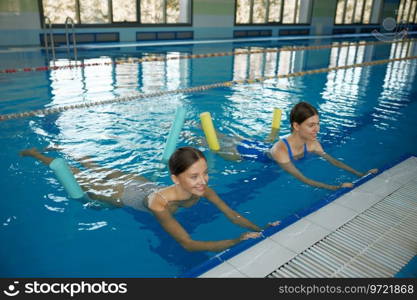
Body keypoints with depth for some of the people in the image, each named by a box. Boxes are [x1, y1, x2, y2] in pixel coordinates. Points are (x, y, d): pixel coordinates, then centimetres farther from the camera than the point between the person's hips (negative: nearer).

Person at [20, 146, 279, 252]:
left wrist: (261, 230, -43)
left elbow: (233, 215, -28)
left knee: (102, 172, 31)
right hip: (123, 195, -4)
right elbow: (188, 244, -51)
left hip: (142, 182, 4)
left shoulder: (202, 189, -32)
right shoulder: (160, 203, -48)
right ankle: (36, 153, 46)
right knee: (81, 181, 22)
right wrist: (239, 241, -55)